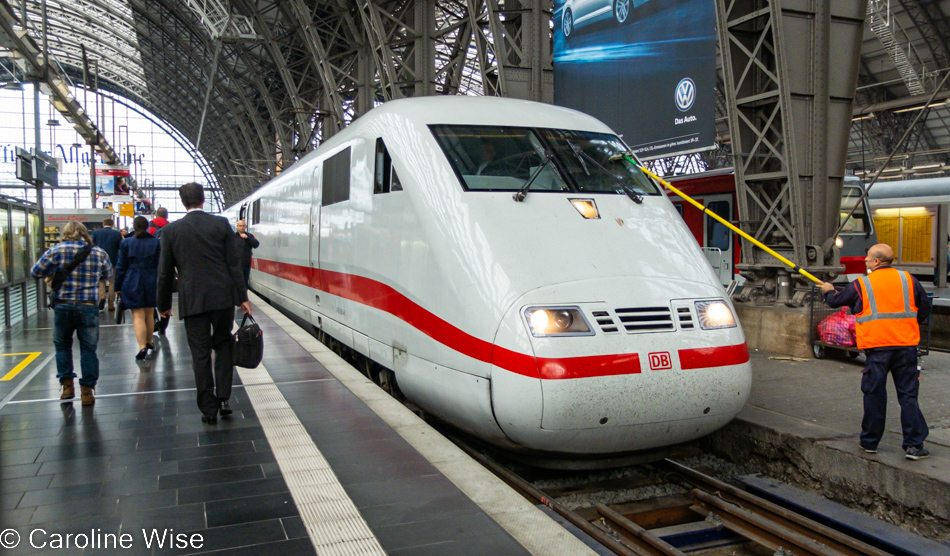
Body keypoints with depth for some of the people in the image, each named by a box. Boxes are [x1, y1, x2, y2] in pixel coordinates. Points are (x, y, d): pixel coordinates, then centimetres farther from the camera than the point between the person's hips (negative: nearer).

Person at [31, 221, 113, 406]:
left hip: (63, 307, 0)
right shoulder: (99, 253, 2)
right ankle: (87, 390, 9)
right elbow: (109, 276, 15)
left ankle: (67, 385, 19)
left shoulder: (57, 250, -2)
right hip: (88, 308, 0)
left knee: (62, 346, 19)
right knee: (88, 349, 7)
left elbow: (36, 272, 3)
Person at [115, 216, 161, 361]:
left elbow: (121, 266, 0)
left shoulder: (126, 243, -2)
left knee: (138, 315, -3)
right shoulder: (156, 243, 0)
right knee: (149, 314, 16)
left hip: (132, 284, -2)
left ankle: (142, 347, -16)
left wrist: (118, 286, 6)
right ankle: (149, 342, 31)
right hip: (151, 283, 2)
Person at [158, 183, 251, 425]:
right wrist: (242, 298, 2)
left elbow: (165, 272, 5)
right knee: (223, 346, 17)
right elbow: (234, 264, -2)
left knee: (200, 355, 5)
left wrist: (164, 304, 16)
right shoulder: (221, 224, -1)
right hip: (222, 297, 1)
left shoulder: (171, 230, 0)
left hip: (191, 301, 0)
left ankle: (209, 409, 10)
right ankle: (223, 398, 12)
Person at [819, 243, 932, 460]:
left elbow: (836, 301, 11)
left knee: (874, 394, 7)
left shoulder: (861, 284, -1)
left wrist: (829, 291, 34)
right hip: (906, 344, 2)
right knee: (908, 395, 5)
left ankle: (870, 442, 17)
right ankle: (914, 445, 5)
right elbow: (925, 308, 14)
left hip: (877, 346, -2)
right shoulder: (908, 279, 6)